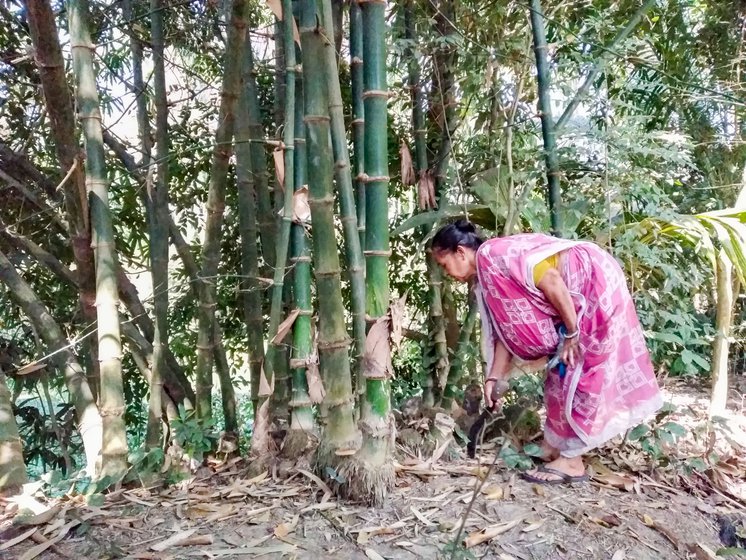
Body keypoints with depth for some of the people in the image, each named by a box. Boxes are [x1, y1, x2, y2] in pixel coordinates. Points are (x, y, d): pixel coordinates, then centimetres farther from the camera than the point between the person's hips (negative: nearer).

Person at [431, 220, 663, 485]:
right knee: (562, 369, 12)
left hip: (595, 283, -9)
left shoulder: (492, 254, -20)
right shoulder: (485, 275, 8)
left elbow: (551, 282, -24)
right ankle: (555, 446, 23)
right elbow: (506, 329, 11)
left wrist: (571, 333, -18)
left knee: (576, 371, -5)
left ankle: (571, 461, 5)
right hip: (579, 294, 9)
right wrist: (493, 378, 12)